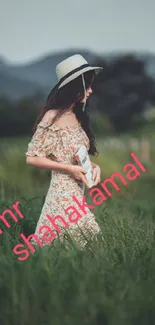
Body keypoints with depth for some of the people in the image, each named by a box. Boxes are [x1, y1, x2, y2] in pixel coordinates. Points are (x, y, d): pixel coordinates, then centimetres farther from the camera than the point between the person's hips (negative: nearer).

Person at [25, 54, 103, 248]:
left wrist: (94, 166, 0)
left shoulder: (78, 117, 12)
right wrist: (69, 169, -15)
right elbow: (32, 157, -12)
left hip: (78, 194, 8)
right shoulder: (53, 117, -12)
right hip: (63, 194, -8)